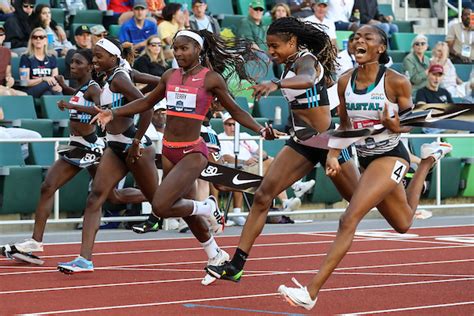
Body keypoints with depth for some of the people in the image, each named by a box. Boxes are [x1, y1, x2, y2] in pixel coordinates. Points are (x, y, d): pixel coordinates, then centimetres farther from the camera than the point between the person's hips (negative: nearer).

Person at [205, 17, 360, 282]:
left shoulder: (306, 59, -18)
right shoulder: (289, 65, 7)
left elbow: (307, 80, -44)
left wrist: (276, 84, -60)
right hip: (301, 142, 7)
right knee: (263, 196, -9)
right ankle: (237, 265, -13)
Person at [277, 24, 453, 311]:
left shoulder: (396, 82, -17)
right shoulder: (345, 82, -2)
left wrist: (393, 123, -29)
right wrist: (334, 155, -4)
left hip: (391, 157, -7)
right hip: (366, 159, 7)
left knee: (349, 220, -23)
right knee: (403, 224, 25)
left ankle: (312, 292, -23)